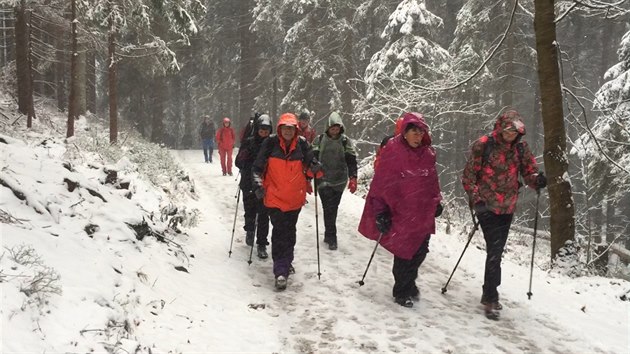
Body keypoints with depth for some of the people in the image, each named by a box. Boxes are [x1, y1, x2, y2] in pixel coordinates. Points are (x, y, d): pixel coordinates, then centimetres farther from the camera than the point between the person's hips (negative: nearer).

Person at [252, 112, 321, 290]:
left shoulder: (302, 144, -2)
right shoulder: (270, 143, -6)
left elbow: (310, 162, 9)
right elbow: (257, 167, 0)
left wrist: (315, 167, -13)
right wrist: (258, 185, -10)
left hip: (295, 197, 3)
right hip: (274, 196, -3)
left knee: (289, 231, 15)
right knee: (279, 231, -8)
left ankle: (285, 261, 34)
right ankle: (281, 271, -5)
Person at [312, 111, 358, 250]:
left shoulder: (346, 141, 2)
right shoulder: (319, 140, 1)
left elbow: (351, 160, -1)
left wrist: (353, 178, -11)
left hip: (339, 181, 1)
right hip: (323, 180, -1)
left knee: (333, 208, 9)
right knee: (328, 208, -8)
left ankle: (329, 235, 24)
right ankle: (331, 238, -3)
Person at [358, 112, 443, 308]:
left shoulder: (428, 153, 4)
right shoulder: (393, 151, -12)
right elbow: (381, 182, -11)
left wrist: (436, 202, 19)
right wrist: (381, 211, -13)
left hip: (423, 213, 6)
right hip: (401, 213, -5)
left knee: (420, 251, 13)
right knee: (404, 253, 3)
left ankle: (409, 283, 37)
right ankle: (401, 291, 24)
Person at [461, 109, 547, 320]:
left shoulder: (520, 148, 3)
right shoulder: (483, 145, -11)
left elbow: (529, 170, 5)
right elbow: (469, 175, -8)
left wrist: (537, 180, -18)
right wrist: (476, 199, -17)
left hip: (508, 208, 5)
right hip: (487, 207, -5)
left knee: (497, 250, 15)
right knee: (494, 250, -11)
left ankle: (489, 294, 30)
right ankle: (490, 298, -1)